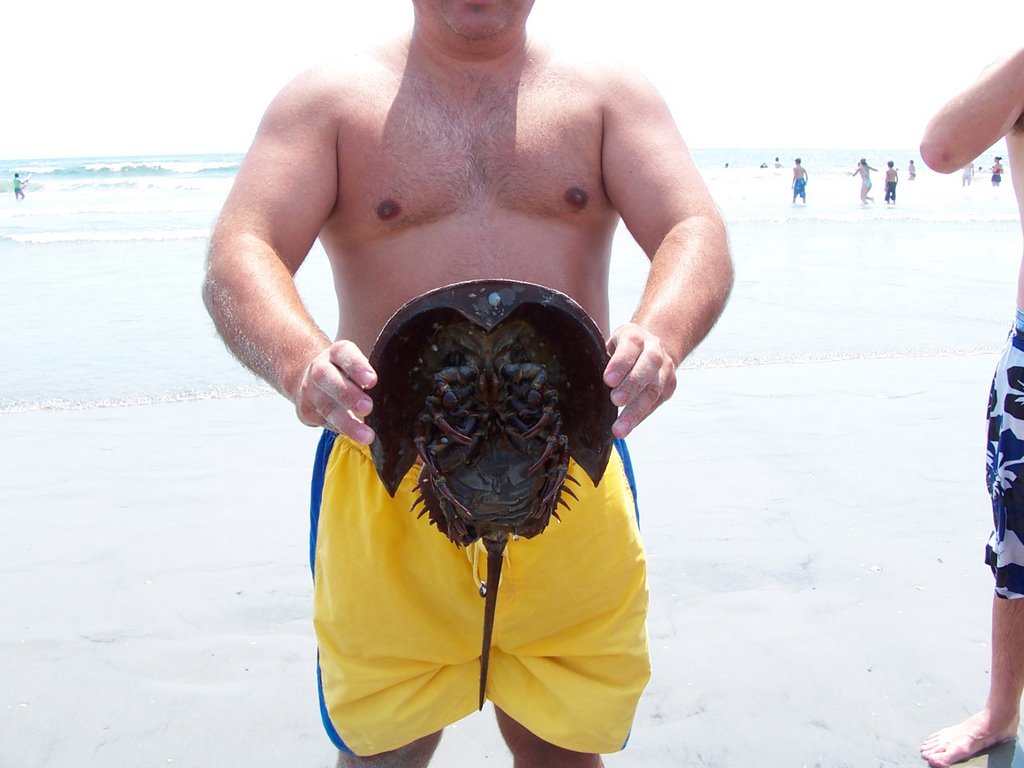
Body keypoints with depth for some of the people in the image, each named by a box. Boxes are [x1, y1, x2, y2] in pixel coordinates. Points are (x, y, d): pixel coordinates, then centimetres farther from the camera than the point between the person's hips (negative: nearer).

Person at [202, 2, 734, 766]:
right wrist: (300, 360, -32)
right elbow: (236, 262, -9)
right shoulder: (328, 100, 4)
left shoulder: (610, 94, 8)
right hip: (386, 480, -1)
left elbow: (699, 236, -6)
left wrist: (661, 334, -30)